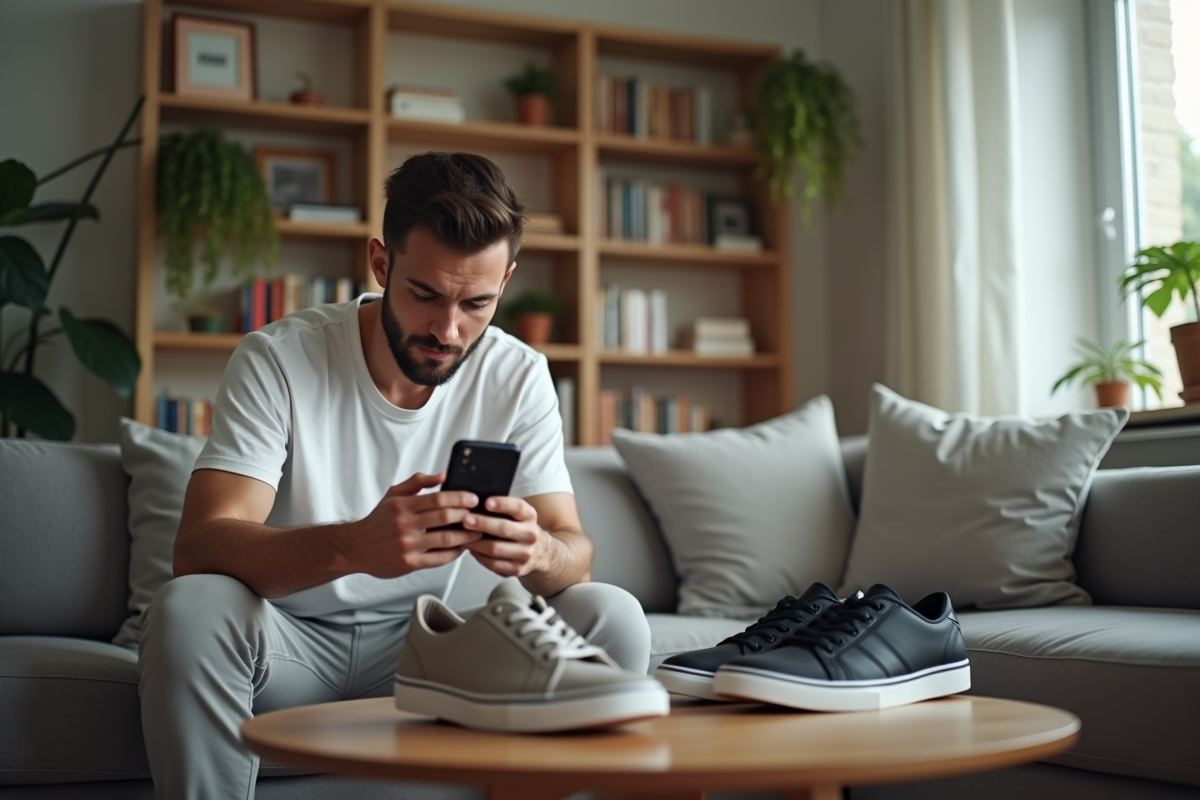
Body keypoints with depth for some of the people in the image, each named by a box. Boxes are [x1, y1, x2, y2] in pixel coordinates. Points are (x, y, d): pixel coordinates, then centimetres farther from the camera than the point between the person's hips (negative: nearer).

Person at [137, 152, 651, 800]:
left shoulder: (518, 376, -6)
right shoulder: (277, 358, -16)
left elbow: (574, 550, -10)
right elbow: (197, 545, -26)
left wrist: (537, 550, -37)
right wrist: (353, 547, -46)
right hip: (290, 639, -2)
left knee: (613, 618, -20)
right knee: (189, 609, -34)